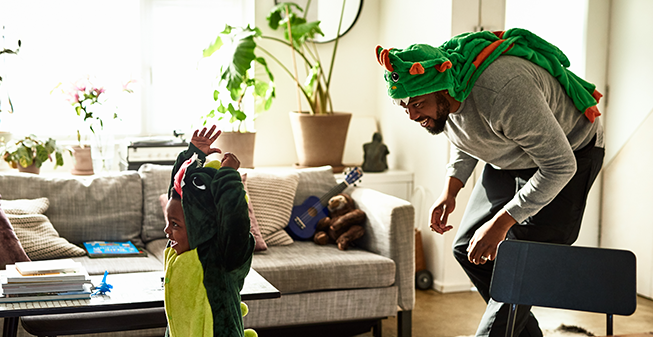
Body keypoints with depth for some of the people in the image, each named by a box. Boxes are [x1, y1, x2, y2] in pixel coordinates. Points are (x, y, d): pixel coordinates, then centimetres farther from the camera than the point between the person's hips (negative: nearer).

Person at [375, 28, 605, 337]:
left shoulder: (503, 91, -41)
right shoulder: (434, 98, -15)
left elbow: (560, 165, -33)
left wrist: (501, 223, -33)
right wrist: (450, 190, -6)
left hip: (570, 154, -8)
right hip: (509, 159, 8)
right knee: (467, 247, 5)